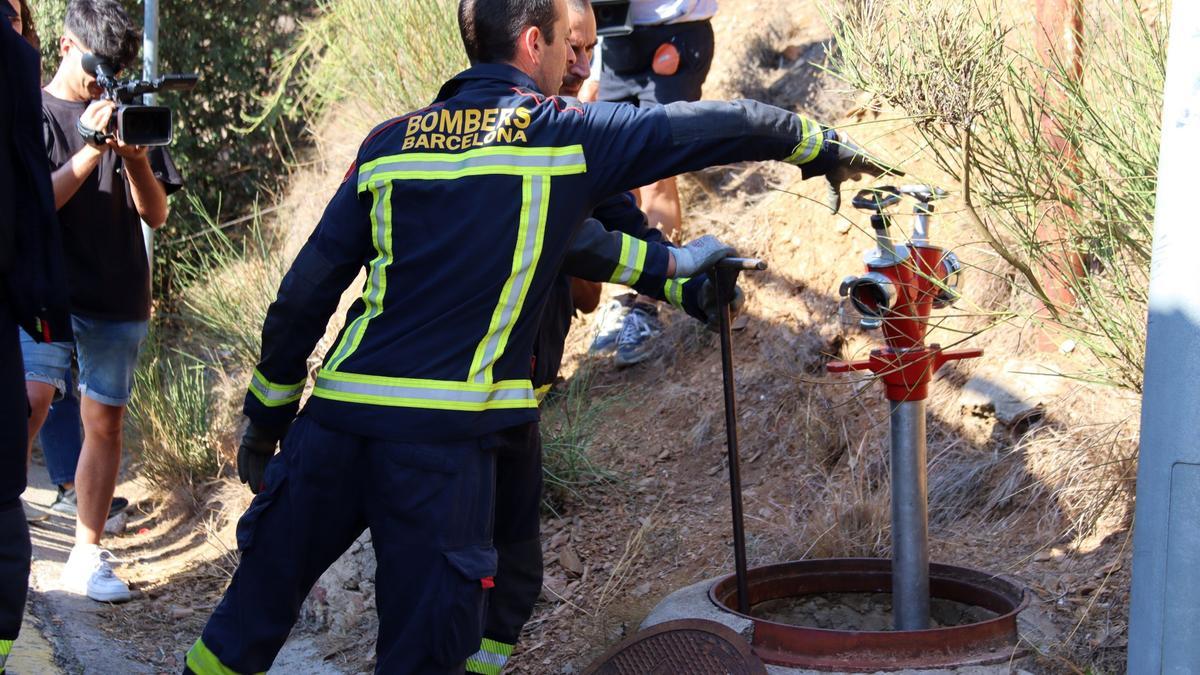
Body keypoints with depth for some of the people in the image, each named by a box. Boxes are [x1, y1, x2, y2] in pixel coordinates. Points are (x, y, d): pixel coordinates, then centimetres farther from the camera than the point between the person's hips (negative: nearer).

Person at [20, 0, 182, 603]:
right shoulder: (32, 114, 1)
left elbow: (156, 215, 6)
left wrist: (136, 158, -13)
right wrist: (91, 148, -19)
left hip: (119, 300, 3)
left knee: (105, 423, 5)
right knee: (30, 401, -22)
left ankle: (87, 555, 13)